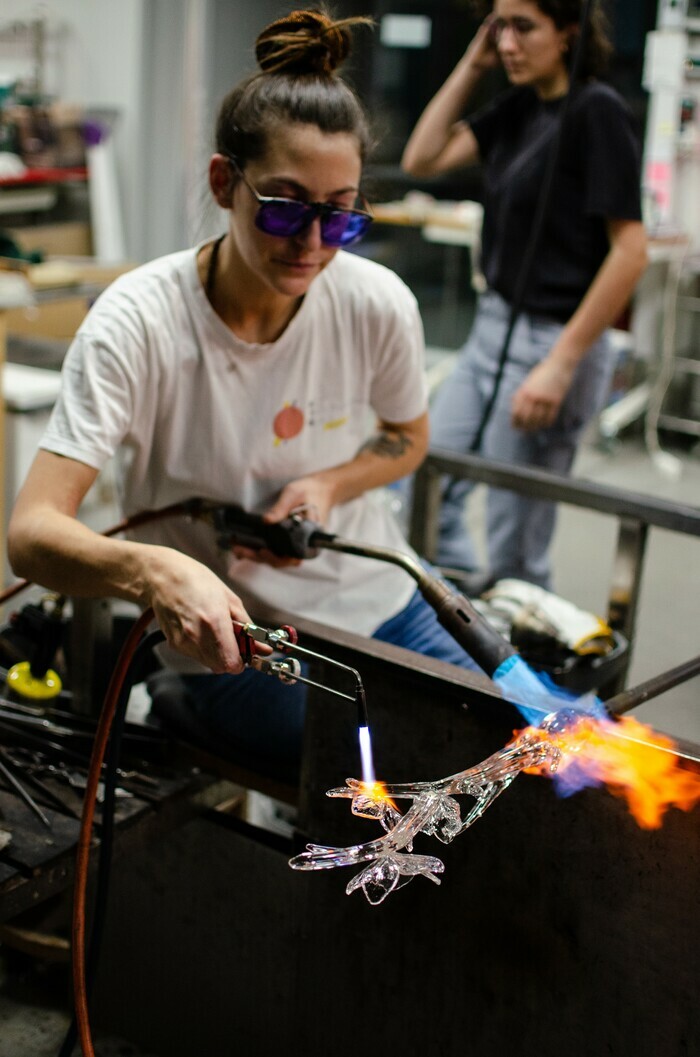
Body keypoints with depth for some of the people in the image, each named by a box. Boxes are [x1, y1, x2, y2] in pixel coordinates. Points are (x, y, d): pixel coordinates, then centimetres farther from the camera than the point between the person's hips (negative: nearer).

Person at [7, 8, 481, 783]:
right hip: (236, 646, -4)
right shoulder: (138, 322, -20)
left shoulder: (378, 304, -10)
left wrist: (331, 485, -10)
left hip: (378, 604, 4)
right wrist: (155, 572, -47)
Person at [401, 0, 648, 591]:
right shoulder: (520, 106, 9)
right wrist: (472, 66, 3)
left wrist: (561, 365, -21)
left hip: (551, 342, -8)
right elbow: (422, 159, 9)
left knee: (513, 556, 0)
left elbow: (630, 252, -18)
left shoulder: (597, 111, -14)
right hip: (493, 328, 8)